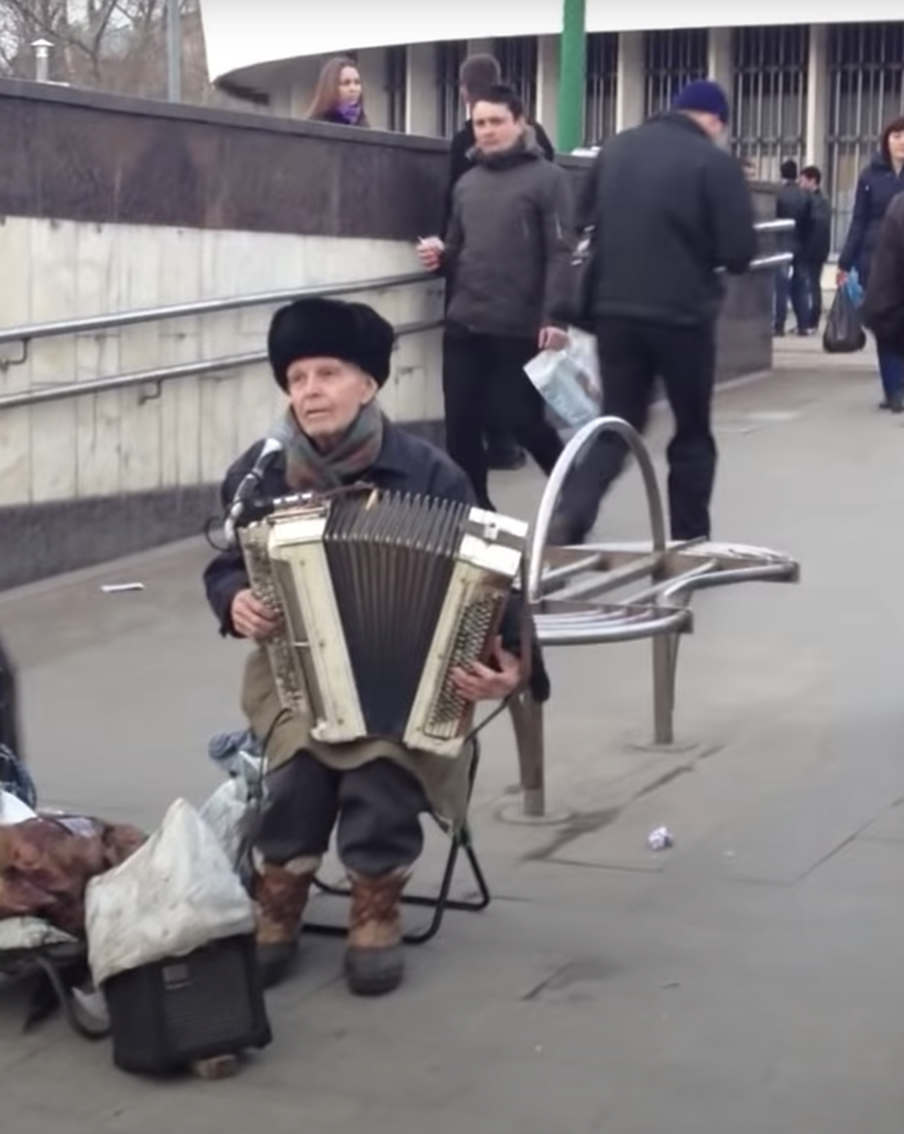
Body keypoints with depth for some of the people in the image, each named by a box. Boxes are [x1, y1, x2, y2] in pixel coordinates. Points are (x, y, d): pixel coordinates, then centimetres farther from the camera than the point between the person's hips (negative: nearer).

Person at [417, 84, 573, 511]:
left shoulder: (547, 178, -3)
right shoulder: (467, 182, 16)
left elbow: (561, 253, -10)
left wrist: (554, 317, -20)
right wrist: (439, 256, 0)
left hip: (520, 328, -6)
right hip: (463, 326, 6)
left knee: (525, 422, 1)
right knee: (461, 427, 5)